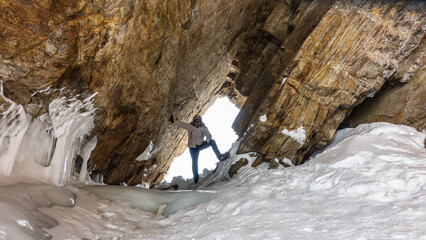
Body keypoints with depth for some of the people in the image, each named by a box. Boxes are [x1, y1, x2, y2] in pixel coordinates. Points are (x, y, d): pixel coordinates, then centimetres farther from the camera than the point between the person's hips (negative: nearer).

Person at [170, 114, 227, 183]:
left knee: (212, 141, -16)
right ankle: (196, 178, 10)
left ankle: (219, 156, -13)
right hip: (193, 148, -2)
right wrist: (173, 121, -30)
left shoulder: (203, 128, -7)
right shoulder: (190, 127, -11)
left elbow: (209, 135, -10)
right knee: (194, 162, -7)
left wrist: (207, 140, -31)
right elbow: (181, 124, -18)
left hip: (201, 145, 2)